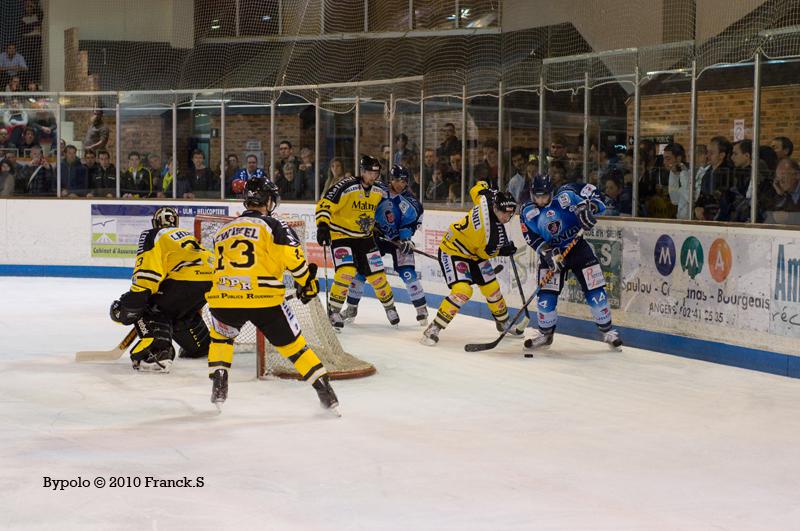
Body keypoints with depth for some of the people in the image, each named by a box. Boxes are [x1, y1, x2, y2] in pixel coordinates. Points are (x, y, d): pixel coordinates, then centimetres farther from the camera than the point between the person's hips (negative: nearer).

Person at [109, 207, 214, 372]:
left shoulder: (152, 236, 10)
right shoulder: (187, 235, 34)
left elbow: (147, 271, -6)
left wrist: (133, 300, -9)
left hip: (186, 280, -7)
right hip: (210, 281, 8)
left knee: (150, 309, 4)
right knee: (183, 312, 33)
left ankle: (157, 352, -18)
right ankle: (204, 347, 47)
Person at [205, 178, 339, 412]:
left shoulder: (223, 231, 23)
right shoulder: (272, 225, 6)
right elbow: (291, 254, -7)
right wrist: (306, 281, 6)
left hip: (223, 297, 3)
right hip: (263, 297, -3)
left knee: (221, 337, 33)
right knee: (293, 344, 10)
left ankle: (218, 387, 20)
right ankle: (325, 392, 9)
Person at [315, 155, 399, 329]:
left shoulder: (378, 193, 2)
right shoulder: (346, 187, -19)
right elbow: (324, 204, -23)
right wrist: (322, 226, -33)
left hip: (365, 238, 5)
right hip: (341, 235, -5)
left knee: (377, 274, 5)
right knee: (346, 272, -23)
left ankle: (389, 306, 29)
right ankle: (334, 311, -7)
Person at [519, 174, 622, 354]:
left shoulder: (564, 197, -14)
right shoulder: (528, 212, -6)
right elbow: (533, 238, -11)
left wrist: (586, 206, -34)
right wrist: (548, 253, -24)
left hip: (578, 249, -2)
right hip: (551, 253, 2)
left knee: (595, 292, -5)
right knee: (546, 297, -6)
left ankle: (607, 331, 11)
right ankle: (545, 335, 14)